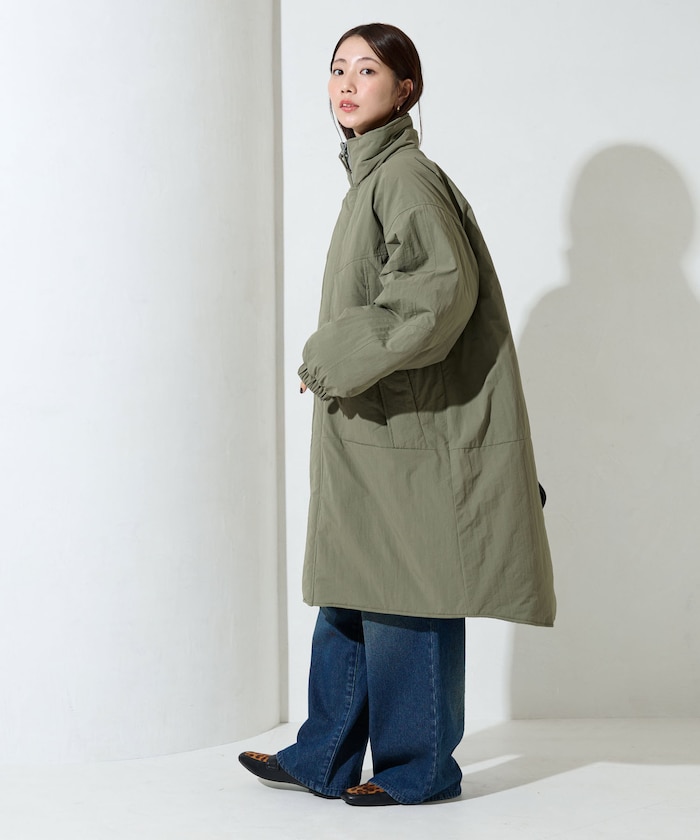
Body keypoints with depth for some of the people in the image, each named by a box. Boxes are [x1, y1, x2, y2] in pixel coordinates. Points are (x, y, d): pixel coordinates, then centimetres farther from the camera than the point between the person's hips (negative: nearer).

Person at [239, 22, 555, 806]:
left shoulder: (406, 176, -13)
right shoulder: (372, 175, 16)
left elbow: (444, 286, -25)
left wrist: (337, 358, -19)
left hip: (405, 427, -10)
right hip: (369, 427, 10)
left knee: (401, 595, 0)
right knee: (351, 590, 13)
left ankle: (418, 765, 13)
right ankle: (324, 759, 22)